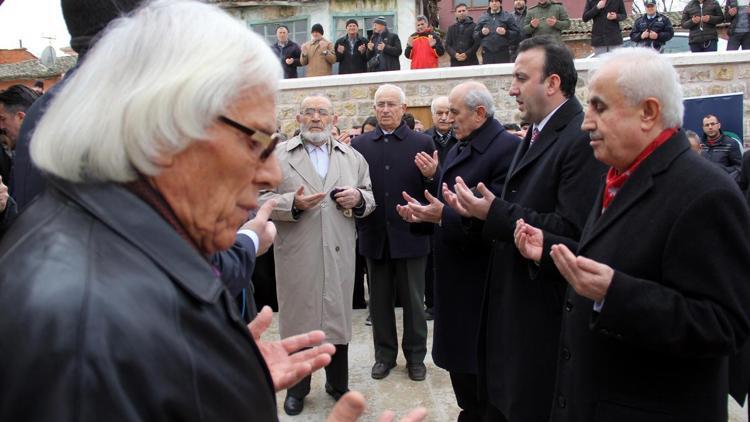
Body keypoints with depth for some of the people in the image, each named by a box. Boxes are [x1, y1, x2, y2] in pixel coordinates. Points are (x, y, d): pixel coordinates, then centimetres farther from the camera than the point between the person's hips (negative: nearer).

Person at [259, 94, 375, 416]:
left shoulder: (353, 157, 11)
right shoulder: (278, 155, 2)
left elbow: (370, 198, 12)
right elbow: (261, 200, -3)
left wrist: (359, 198, -10)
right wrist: (293, 203, -19)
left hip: (339, 255, 2)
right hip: (296, 256, -2)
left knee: (337, 318, 12)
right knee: (297, 320, 9)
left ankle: (338, 384, 31)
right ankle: (297, 388, 27)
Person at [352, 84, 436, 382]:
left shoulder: (422, 143, -1)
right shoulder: (360, 144, 4)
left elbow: (434, 193, -4)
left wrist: (431, 176, -24)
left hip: (410, 235, -2)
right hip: (374, 235, 2)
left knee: (413, 300, 10)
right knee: (379, 300, 14)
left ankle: (416, 355, 27)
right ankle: (384, 354, 30)